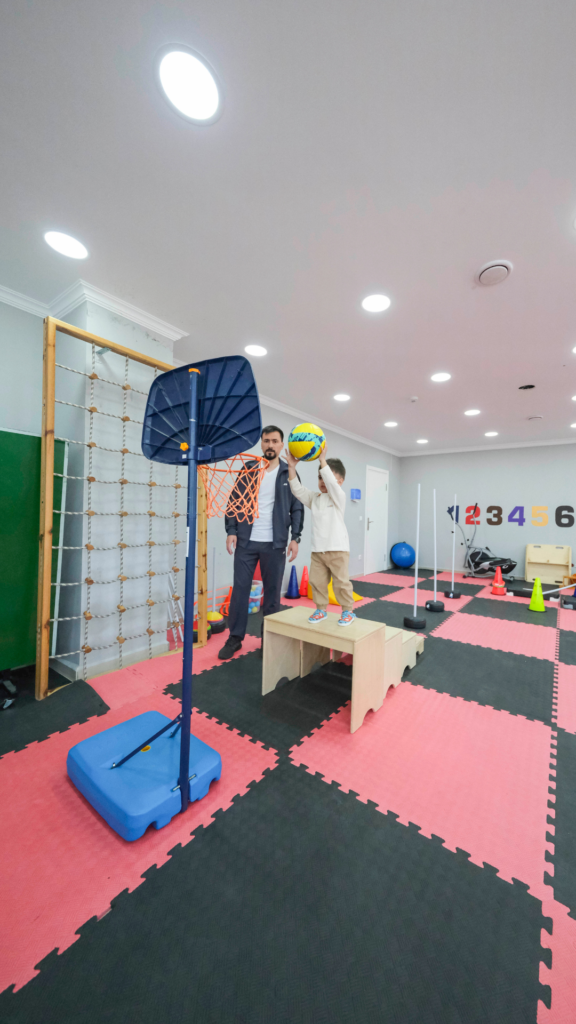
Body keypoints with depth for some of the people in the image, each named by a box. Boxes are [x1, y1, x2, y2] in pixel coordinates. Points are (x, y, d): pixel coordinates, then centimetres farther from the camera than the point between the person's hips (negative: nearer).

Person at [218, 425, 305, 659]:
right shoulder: (248, 469, 6)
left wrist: (295, 537, -7)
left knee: (272, 592, 8)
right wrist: (231, 530, -5)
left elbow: (297, 508, 2)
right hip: (246, 541, 1)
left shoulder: (289, 473, 4)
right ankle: (235, 638, 20)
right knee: (240, 589, 5)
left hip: (275, 543, -1)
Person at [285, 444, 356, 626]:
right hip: (317, 550, 5)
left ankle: (348, 610, 18)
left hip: (337, 548, -5)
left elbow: (332, 483, -24)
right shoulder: (314, 498, 9)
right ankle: (321, 609, 25)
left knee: (341, 581, 2)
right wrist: (292, 467, -12)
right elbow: (298, 490, -2)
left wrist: (323, 461, -27)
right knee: (317, 581, 8)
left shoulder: (339, 496, -5)